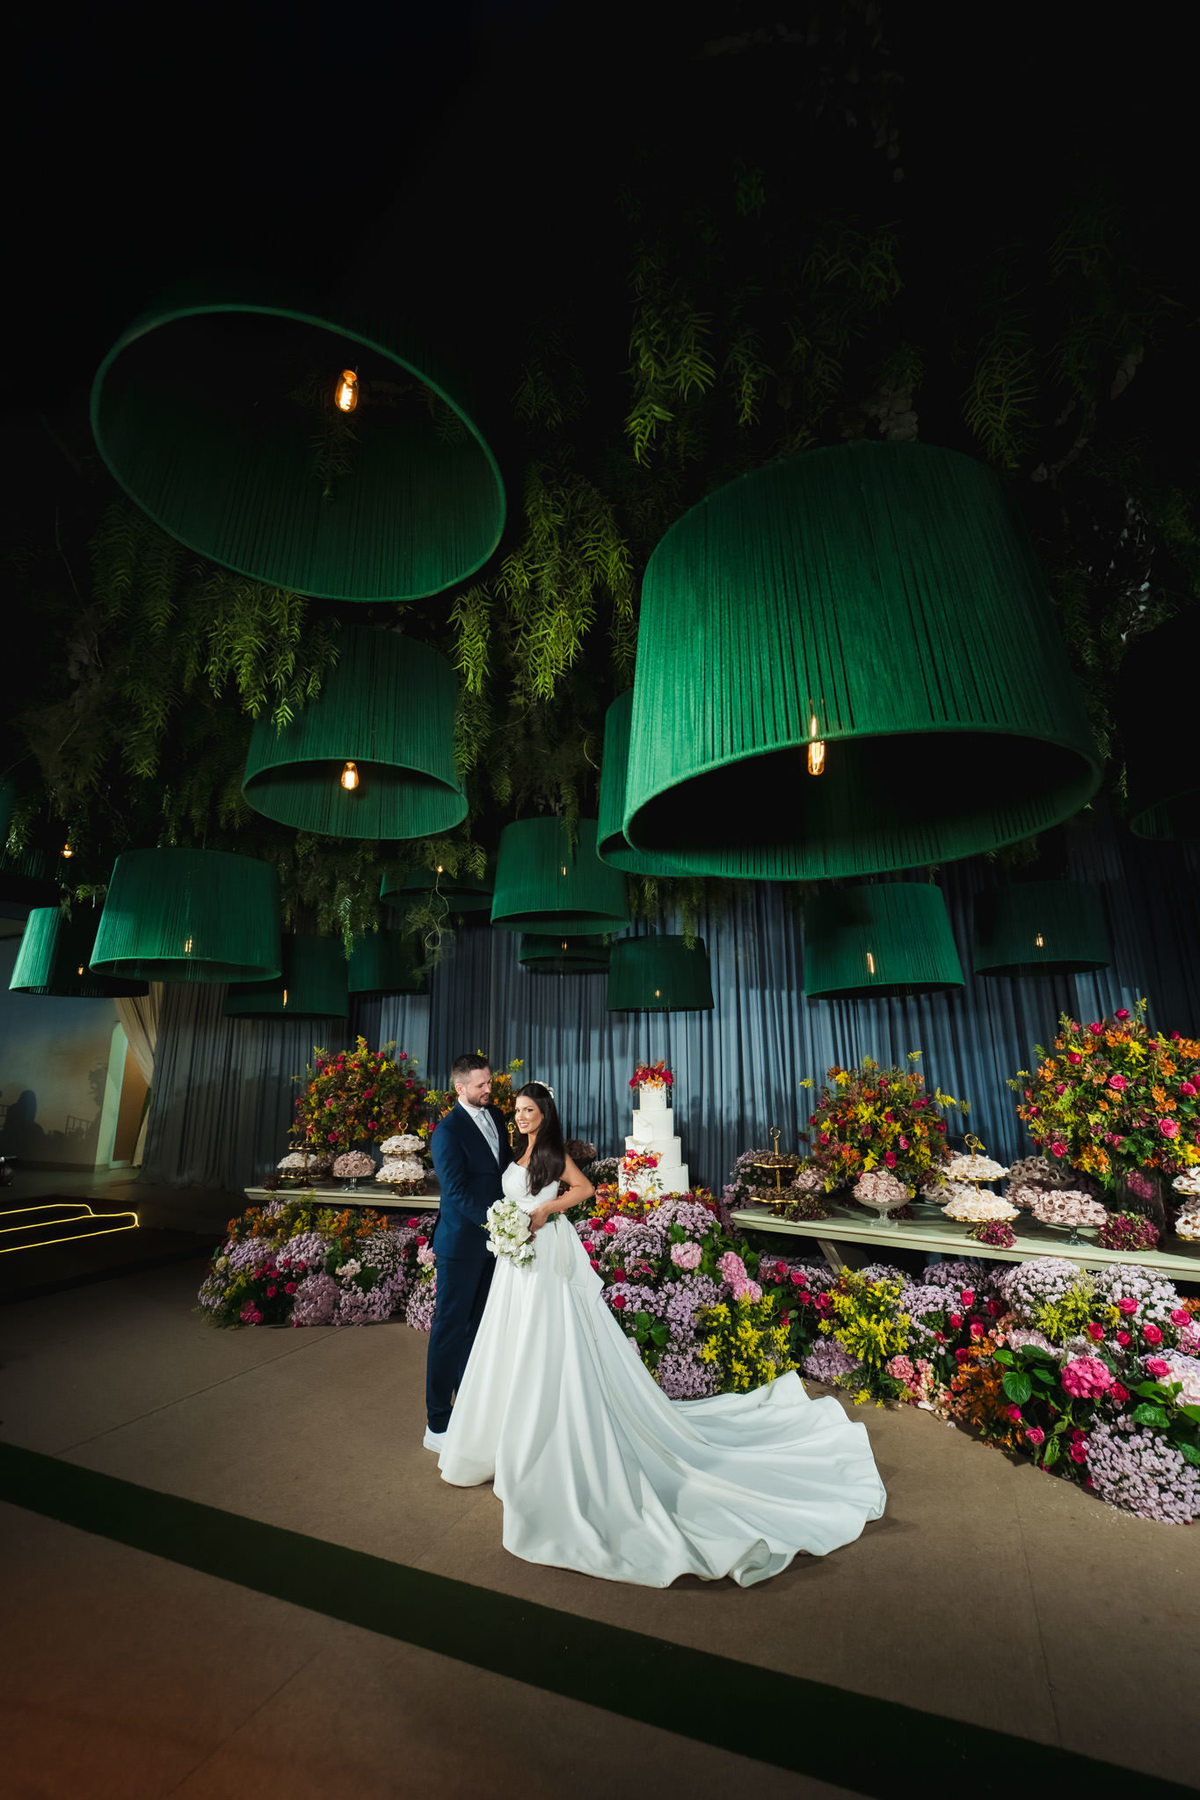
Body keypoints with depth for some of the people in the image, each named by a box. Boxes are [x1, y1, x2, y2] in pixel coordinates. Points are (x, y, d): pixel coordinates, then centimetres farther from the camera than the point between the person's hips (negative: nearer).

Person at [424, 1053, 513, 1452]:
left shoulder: (496, 1115, 3)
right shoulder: (448, 1131, -19)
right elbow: (457, 1192, -22)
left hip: (493, 1238, 7)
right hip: (462, 1243, -7)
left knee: (478, 1324, 19)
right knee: (450, 1327, 5)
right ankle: (437, 1425, 20)